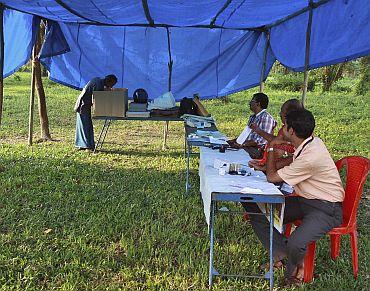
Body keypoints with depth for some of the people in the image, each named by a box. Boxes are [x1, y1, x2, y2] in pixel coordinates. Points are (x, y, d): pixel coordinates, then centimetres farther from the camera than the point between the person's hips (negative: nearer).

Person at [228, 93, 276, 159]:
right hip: (247, 146, 9)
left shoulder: (266, 117, -10)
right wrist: (234, 140, 7)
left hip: (257, 149, -9)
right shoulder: (252, 117, 19)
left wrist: (243, 145, -21)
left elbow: (262, 140, -18)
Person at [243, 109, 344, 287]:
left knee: (295, 244, -33)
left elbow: (272, 177, -19)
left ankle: (292, 271, 4)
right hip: (304, 200, 9)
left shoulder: (311, 157, -29)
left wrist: (272, 147, -7)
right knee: (255, 211, -5)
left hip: (326, 209, -9)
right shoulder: (311, 141, -2)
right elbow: (289, 164, 17)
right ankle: (282, 254, 4)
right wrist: (266, 165, -1)